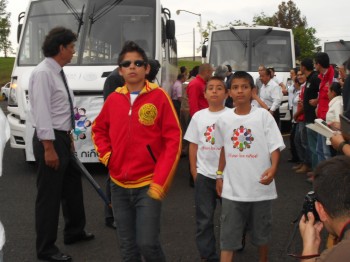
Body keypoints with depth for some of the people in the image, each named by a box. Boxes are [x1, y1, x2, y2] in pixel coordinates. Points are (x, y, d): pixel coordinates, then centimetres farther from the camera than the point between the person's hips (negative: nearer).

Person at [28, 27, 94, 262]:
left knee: (73, 186, 21)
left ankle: (74, 231, 40)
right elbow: (41, 113, -23)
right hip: (51, 140, -10)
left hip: (63, 138, 10)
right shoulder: (43, 73, -18)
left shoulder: (58, 73, 11)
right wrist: (49, 148, -24)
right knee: (49, 195, 0)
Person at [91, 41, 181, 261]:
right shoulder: (113, 99, 4)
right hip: (119, 185, 4)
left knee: (147, 243, -8)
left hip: (148, 184, -4)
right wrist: (106, 155, 3)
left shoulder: (159, 96, -7)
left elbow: (173, 140, -10)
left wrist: (160, 182, -15)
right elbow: (98, 129, 21)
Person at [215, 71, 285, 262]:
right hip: (232, 188, 1)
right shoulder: (224, 119, 1)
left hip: (260, 186, -1)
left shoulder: (263, 115, -7)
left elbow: (275, 146, -9)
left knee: (261, 232, 16)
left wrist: (273, 168, -26)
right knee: (228, 236, 2)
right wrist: (219, 175, 16)